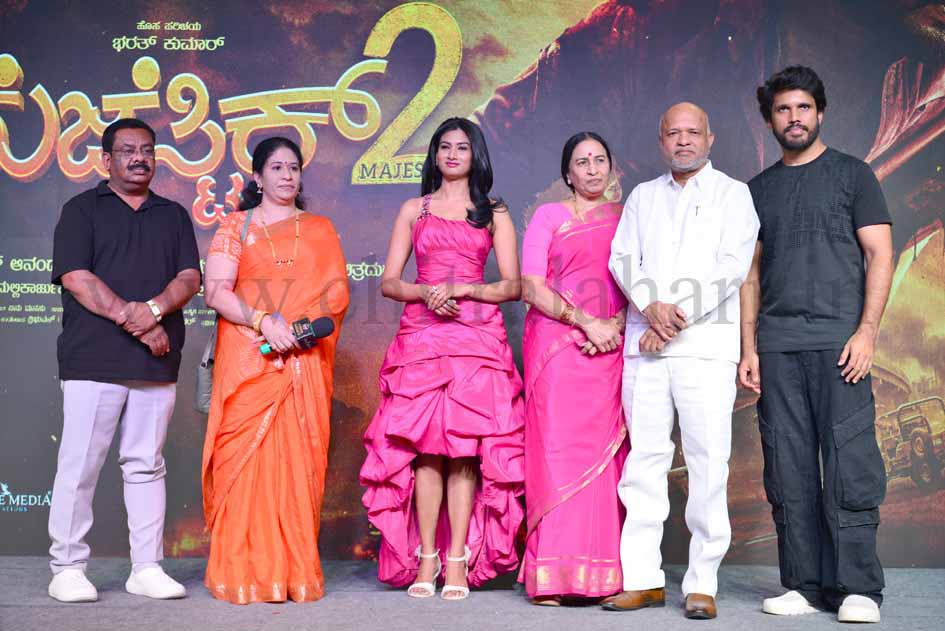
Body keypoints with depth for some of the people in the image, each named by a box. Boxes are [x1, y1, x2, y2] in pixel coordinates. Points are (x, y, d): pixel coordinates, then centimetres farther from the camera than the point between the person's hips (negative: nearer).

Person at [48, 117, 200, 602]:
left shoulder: (173, 215, 18)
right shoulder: (82, 210, 7)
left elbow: (190, 277, 7)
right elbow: (76, 278, -5)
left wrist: (154, 309, -12)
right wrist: (132, 321, -13)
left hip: (157, 361, 3)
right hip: (94, 358, -3)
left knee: (146, 465, 7)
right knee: (80, 465, -1)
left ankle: (147, 568, 12)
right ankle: (67, 568, 8)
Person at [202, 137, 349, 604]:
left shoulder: (320, 229, 16)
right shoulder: (235, 227, 12)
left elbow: (337, 291, 6)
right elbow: (216, 291, 0)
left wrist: (297, 328, -10)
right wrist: (264, 321, -15)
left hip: (304, 362, 1)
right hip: (247, 363, -1)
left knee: (297, 457, -3)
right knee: (246, 456, -6)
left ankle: (297, 572, 2)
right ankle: (245, 573, -1)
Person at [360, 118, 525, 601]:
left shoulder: (494, 213, 14)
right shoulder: (413, 210, 17)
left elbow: (513, 286, 5)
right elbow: (389, 283, 10)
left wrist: (461, 289, -10)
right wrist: (427, 292, -9)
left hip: (477, 336, -1)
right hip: (422, 335, 1)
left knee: (465, 447, -6)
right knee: (425, 447, -5)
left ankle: (458, 560, -2)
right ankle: (425, 557, 1)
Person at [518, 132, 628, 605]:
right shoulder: (548, 217, 9)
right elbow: (531, 287, -1)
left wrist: (616, 325, -9)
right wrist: (586, 321, -11)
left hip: (610, 350, 2)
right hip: (555, 348, -2)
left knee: (605, 454, -1)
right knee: (557, 451, -7)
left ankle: (602, 575, 4)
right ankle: (552, 576, -5)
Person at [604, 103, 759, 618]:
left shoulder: (732, 193, 10)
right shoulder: (642, 195, 21)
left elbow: (732, 266, -3)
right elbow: (621, 257, 9)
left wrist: (680, 317, -11)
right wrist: (651, 306, -10)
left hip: (706, 342, -3)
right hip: (643, 343, 3)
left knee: (708, 462, -6)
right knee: (645, 458, 2)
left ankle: (702, 585, 0)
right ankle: (643, 579, 8)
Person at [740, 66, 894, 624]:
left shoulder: (852, 175, 8)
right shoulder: (760, 189, 18)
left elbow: (880, 254, 1)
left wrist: (867, 331, -10)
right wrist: (749, 347, 7)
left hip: (839, 342, -3)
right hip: (777, 347, 4)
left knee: (851, 467, -6)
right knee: (788, 473, 3)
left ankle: (857, 589, 3)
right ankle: (804, 585, 11)